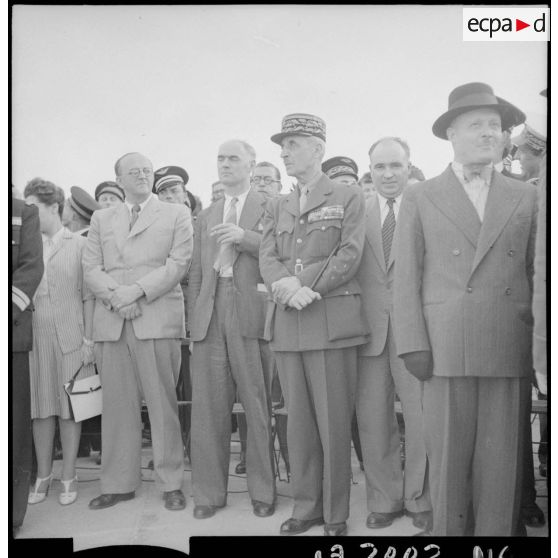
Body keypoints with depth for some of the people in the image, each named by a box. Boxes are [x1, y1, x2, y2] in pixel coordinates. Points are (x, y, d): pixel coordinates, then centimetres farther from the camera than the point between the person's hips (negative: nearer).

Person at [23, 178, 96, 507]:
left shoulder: (79, 245, 2)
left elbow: (88, 296, 0)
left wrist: (89, 340, -5)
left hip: (70, 337, -2)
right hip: (35, 336, 3)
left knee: (70, 408, 4)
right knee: (41, 408, 8)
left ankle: (69, 478, 15)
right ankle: (43, 476, 21)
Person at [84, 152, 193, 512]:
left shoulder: (176, 214, 10)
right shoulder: (102, 219, 20)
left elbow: (178, 263, -2)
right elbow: (91, 268, 10)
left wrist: (136, 291, -12)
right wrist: (114, 295, -9)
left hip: (157, 319, -3)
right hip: (111, 322, 3)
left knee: (162, 402, -2)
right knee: (117, 404, 5)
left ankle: (171, 484, 9)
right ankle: (119, 484, 16)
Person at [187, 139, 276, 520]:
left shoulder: (270, 206, 8)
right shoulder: (206, 216, 22)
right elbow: (197, 274, 19)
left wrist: (244, 237, -15)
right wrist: (194, 322, 11)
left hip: (251, 313, -4)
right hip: (210, 317, 4)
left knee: (258, 409, 0)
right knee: (208, 409, 5)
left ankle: (263, 492, 13)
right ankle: (209, 492, 16)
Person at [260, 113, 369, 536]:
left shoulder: (349, 199, 6)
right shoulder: (277, 207, 19)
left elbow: (349, 256, -6)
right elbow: (267, 259, 7)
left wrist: (302, 284, -15)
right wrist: (289, 287, -14)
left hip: (332, 320, -4)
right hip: (287, 324, 4)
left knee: (334, 421, 0)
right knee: (299, 420, 8)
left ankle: (336, 513, 14)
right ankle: (306, 506, 22)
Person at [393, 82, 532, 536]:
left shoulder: (525, 197, 13)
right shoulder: (420, 198, 8)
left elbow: (536, 273, 12)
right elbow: (406, 278, 3)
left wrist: (539, 342, 6)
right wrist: (414, 345, -5)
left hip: (510, 351, 2)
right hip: (446, 350, -1)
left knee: (502, 465, 5)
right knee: (448, 461, 5)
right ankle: (448, 531, 20)